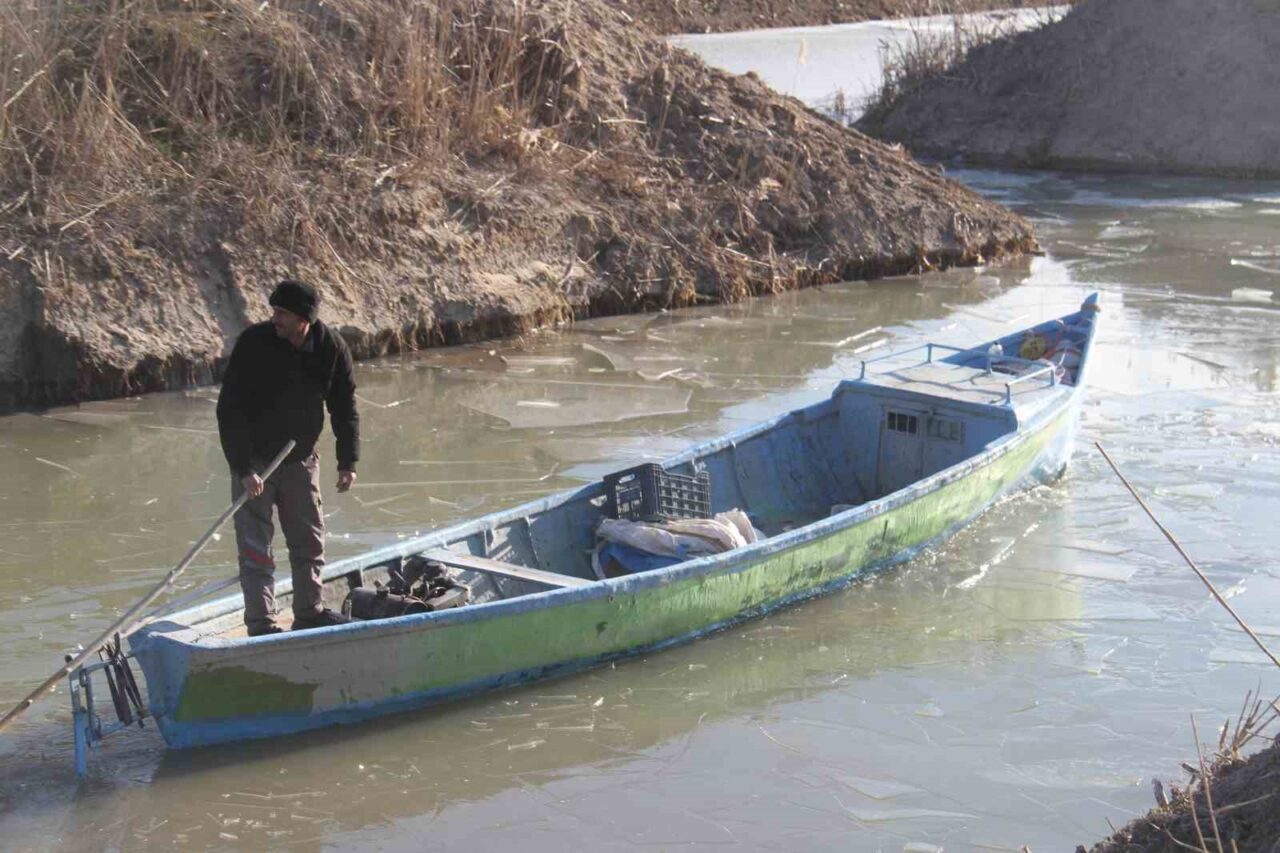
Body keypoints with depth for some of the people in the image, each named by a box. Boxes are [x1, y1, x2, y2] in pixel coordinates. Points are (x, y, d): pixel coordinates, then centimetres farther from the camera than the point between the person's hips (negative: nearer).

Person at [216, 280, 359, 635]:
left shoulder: (331, 349, -10)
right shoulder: (253, 343, -21)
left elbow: (344, 407, 3)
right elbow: (229, 411, -20)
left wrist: (348, 462, -1)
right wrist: (243, 469, -25)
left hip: (300, 459, 4)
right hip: (252, 461, -4)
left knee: (310, 540, 12)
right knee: (255, 546, -4)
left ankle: (309, 613, 25)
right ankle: (261, 625, 0)